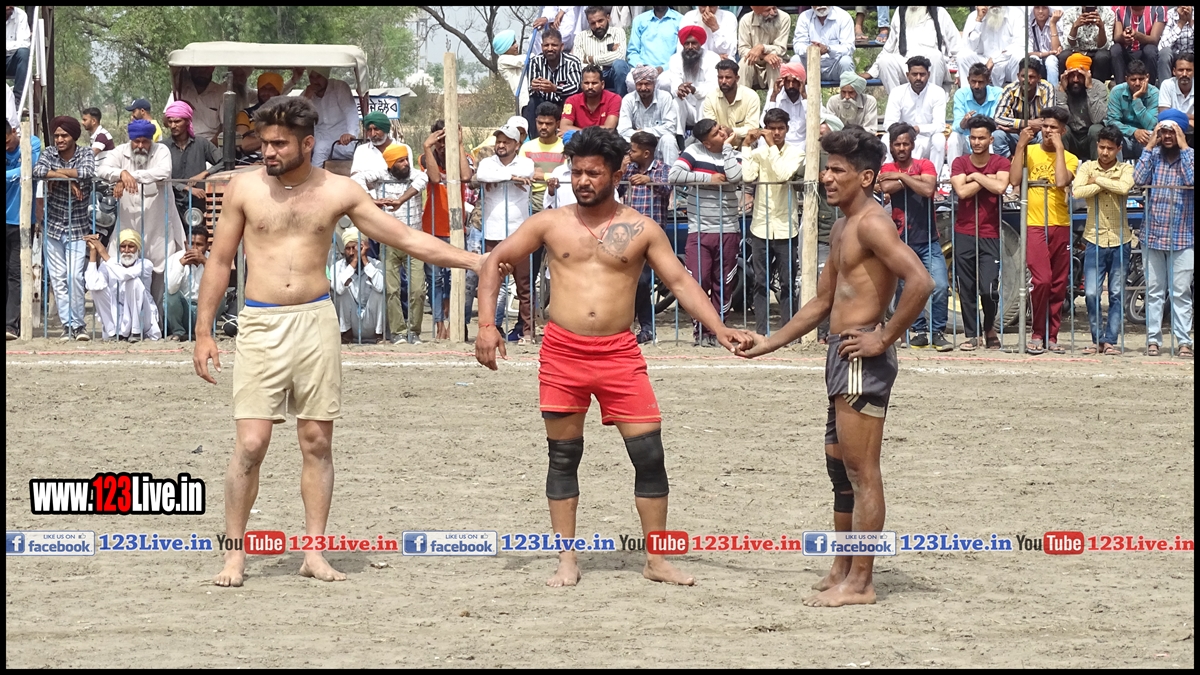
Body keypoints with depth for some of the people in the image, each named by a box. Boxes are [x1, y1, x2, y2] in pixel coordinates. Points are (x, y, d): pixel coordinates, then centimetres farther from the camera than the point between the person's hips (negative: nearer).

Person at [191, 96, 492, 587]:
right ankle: (235, 554, 1)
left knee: (317, 441, 3)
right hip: (260, 324, -1)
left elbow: (407, 239, 5)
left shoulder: (337, 192, 3)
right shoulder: (245, 187, 1)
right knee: (250, 443, -7)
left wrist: (474, 261, -1)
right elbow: (219, 261, 7)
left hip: (316, 322, 1)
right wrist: (204, 333, 4)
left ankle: (314, 552, 10)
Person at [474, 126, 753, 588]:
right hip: (562, 351, 0)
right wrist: (487, 324, -1)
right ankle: (567, 561, 14)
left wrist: (720, 329, -8)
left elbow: (680, 282, 3)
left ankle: (657, 561, 5)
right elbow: (495, 262, 10)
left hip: (619, 354, 0)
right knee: (563, 457, 5)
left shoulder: (641, 230, 4)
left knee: (649, 453, -4)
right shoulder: (551, 224, 6)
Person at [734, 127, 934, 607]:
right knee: (840, 465, 17)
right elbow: (822, 303, 27)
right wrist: (767, 345, 25)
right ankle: (841, 571, 25)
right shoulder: (842, 229, 18)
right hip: (842, 353, 11)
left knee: (861, 470, -7)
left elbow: (920, 281, -27)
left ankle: (860, 583, -5)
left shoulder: (871, 224, -14)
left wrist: (885, 338, -21)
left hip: (862, 356, -11)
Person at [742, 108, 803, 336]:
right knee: (761, 282, 4)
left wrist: (772, 146, -12)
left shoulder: (796, 152, 1)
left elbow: (784, 174, -17)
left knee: (788, 282, 1)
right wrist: (747, 146, -7)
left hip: (786, 227, -2)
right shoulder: (759, 152, 5)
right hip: (761, 225, 2)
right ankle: (761, 331, 8)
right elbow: (747, 176, -12)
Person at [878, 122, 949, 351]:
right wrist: (913, 179, -11)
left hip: (928, 240, -1)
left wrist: (901, 177, -11)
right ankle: (920, 331, 16)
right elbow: (886, 187, -16)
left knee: (940, 286, -12)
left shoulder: (925, 165, 3)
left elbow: (928, 189, -17)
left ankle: (937, 332, -2)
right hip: (901, 242, 1)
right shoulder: (886, 169, 7)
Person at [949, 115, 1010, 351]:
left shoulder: (1001, 163, 2)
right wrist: (986, 179, -7)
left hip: (990, 236, -2)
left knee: (988, 289, -9)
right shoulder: (959, 163, 6)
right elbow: (961, 190, -10)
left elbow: (1000, 187, -17)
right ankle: (972, 334, 12)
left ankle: (990, 329, 17)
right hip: (964, 234, 2)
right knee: (966, 289, 2)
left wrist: (975, 176, -8)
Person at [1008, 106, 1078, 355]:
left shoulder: (1070, 158, 7)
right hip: (1035, 225, -2)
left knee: (1058, 285, 5)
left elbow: (1061, 181, -14)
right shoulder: (1030, 151, 5)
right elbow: (1014, 180, -9)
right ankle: (1037, 333, -3)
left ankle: (1052, 336, 14)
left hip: (1060, 226, 2)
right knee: (1041, 280, -16)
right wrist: (1020, 145, -10)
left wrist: (1059, 147, -10)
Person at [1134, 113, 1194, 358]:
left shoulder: (1190, 156, 0)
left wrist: (1183, 147, -14)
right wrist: (1149, 147, -7)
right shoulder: (1153, 155, 5)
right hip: (1153, 234, 2)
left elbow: (1192, 180, -19)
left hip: (1183, 237, -2)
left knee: (1181, 292, -1)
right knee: (1154, 291, 5)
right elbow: (1138, 180, -10)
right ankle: (1153, 339, 9)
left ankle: (1183, 341, 0)